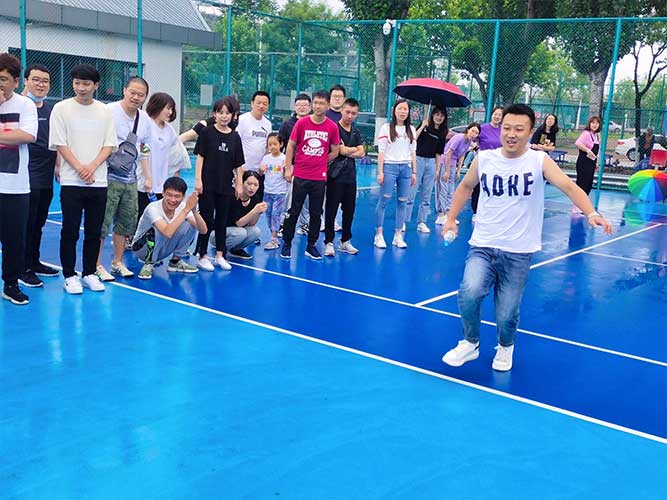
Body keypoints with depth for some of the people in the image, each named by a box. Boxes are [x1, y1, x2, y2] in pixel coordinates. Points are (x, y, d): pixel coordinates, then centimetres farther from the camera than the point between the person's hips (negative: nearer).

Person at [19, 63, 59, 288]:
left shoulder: (52, 109, 12)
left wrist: (58, 165, 17)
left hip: (46, 177, 7)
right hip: (28, 177, -7)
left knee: (39, 223, 16)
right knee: (26, 224, -1)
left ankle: (35, 263, 28)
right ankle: (23, 269, 7)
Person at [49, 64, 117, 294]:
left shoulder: (104, 111, 7)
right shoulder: (62, 109, 0)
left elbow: (109, 145, 4)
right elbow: (60, 144, -4)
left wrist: (92, 166, -11)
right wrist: (80, 169, -12)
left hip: (98, 181, 3)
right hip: (71, 181, -2)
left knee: (94, 232, 8)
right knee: (70, 232, 1)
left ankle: (89, 273, 19)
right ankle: (69, 276, 12)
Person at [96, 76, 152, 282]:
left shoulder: (145, 120, 11)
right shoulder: (108, 112, -10)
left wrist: (148, 177, 16)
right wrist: (112, 159, -21)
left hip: (130, 180, 7)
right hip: (109, 178, -6)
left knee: (127, 222, 11)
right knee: (102, 223, -4)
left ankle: (117, 262, 25)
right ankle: (96, 265, 7)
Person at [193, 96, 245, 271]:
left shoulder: (235, 137, 5)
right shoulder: (207, 132, -3)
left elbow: (238, 164, 7)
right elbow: (200, 157, -5)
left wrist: (239, 184, 5)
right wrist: (198, 180, -10)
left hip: (226, 186, 3)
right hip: (207, 185, -3)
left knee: (222, 221, 11)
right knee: (207, 220, 1)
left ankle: (220, 255, 22)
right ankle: (202, 256, 10)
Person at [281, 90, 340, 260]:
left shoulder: (332, 127, -1)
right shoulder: (302, 123, -3)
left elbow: (334, 152, 9)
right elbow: (291, 145, 3)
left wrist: (319, 162, 4)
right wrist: (288, 168, -2)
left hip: (320, 177, 1)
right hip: (300, 175, -1)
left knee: (316, 214, 8)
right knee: (294, 211, 4)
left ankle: (311, 246, 19)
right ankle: (287, 244, 16)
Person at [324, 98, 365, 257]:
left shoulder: (356, 132, 13)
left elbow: (361, 153, 5)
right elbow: (342, 150, -15)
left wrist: (347, 151, -9)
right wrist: (355, 149, 1)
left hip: (350, 176, 6)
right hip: (335, 176, -6)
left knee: (349, 210, 10)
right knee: (331, 210, -2)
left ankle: (345, 241, 21)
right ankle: (329, 242, 4)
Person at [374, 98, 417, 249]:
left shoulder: (411, 130, 12)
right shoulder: (386, 128, 0)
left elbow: (413, 152, 14)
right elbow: (381, 151, -3)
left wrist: (414, 172, 10)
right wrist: (380, 172, -8)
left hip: (406, 168, 4)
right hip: (389, 166, -4)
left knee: (402, 202, 4)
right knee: (383, 201, -3)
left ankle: (398, 235, 10)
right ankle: (379, 235, 2)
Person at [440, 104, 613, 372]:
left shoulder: (539, 161, -7)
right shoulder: (483, 158, 1)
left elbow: (569, 186, -20)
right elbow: (466, 186, 19)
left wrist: (591, 213, -36)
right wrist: (451, 218, 15)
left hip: (518, 252, -1)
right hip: (482, 246, 2)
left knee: (507, 315, 1)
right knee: (469, 292, -23)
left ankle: (505, 347, 37)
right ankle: (470, 344, 6)